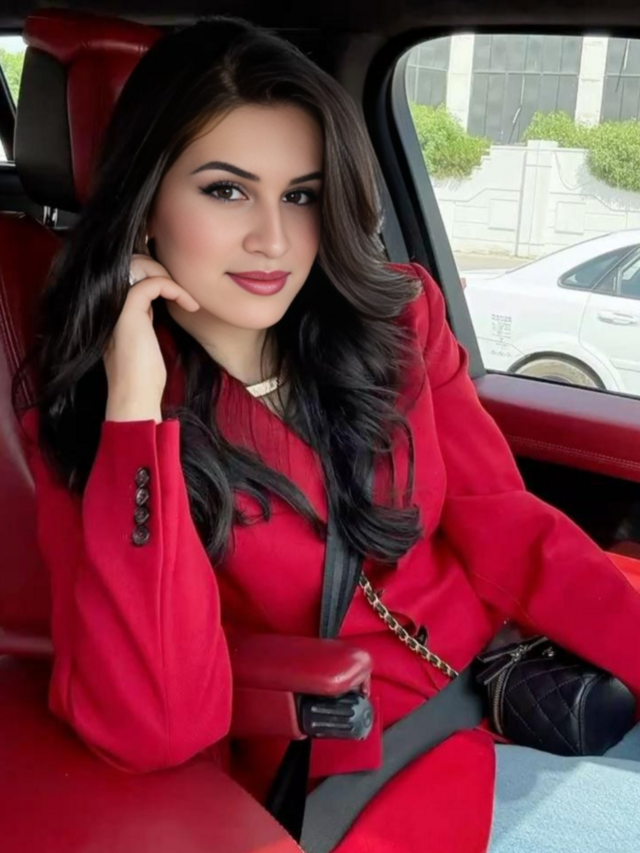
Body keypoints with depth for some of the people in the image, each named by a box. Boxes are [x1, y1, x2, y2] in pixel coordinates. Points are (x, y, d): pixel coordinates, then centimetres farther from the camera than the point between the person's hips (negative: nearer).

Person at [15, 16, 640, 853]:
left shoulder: (395, 316, -2)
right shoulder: (90, 422, -11)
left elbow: (501, 520, 0)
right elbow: (158, 725, -22)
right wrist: (135, 406, -26)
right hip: (364, 765, -4)